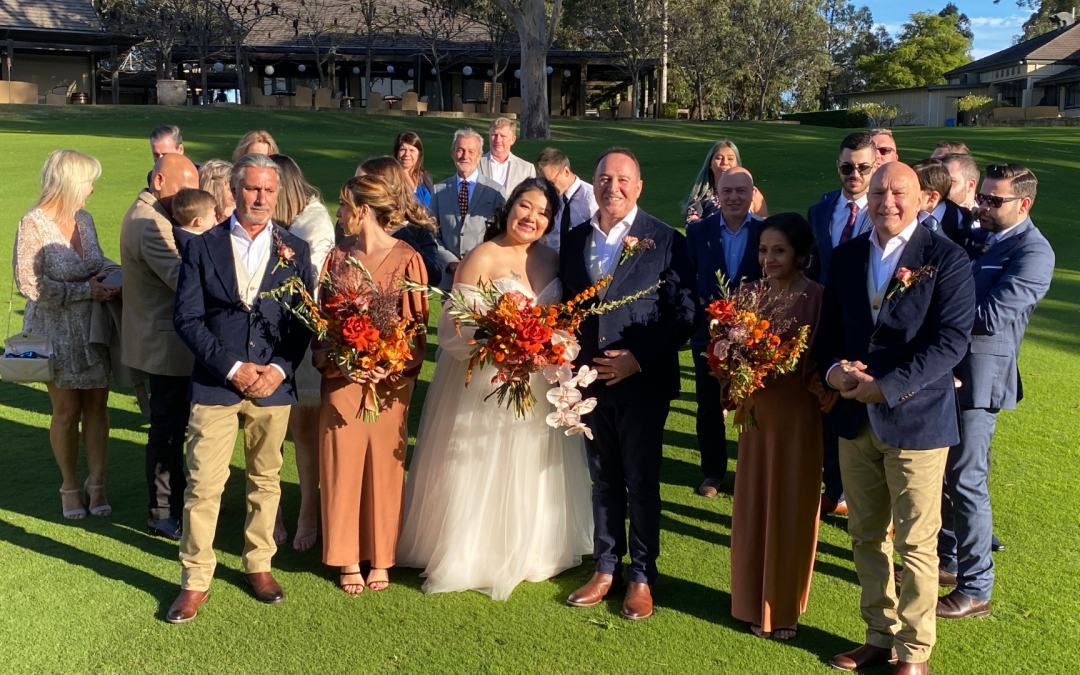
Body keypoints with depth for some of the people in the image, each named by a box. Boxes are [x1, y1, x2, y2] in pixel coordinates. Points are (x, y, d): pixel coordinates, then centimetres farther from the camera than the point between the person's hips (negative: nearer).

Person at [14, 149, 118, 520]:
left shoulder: (83, 219, 2)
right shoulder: (34, 224, -14)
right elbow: (29, 283, -17)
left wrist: (108, 280, -6)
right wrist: (85, 290, -19)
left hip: (93, 328, 4)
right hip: (57, 331, -4)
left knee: (97, 407, 6)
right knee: (66, 412, 7)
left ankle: (97, 483, 19)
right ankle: (70, 485, 24)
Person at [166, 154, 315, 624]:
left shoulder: (294, 250, 6)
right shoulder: (203, 247, 2)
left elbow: (305, 320, 5)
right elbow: (186, 318, -3)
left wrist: (279, 368, -9)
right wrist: (232, 368, -11)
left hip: (274, 386, 2)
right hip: (214, 385, -1)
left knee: (265, 480, 12)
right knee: (203, 485, 0)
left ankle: (259, 564, 29)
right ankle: (195, 580, 14)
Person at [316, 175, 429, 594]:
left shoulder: (407, 259, -5)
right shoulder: (337, 258, 7)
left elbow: (417, 324, -3)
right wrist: (335, 363, -10)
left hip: (390, 382, -3)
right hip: (342, 378, 3)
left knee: (384, 467, 6)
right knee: (343, 467, 6)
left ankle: (381, 559, 22)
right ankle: (348, 559, 20)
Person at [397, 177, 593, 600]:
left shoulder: (551, 261, 8)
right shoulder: (482, 258, -10)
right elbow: (454, 328, -15)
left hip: (540, 386, 6)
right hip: (486, 383, -5)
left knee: (532, 470, 15)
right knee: (480, 470, 4)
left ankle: (528, 551, 33)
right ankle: (470, 556, 21)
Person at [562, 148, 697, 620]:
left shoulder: (665, 241, -7)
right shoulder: (574, 240, 6)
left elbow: (685, 314, -9)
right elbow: (565, 307, 12)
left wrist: (638, 359, -16)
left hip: (643, 382, -4)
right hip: (591, 381, 4)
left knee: (642, 482, 7)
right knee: (603, 480, 15)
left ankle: (642, 577, 23)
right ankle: (606, 569, 29)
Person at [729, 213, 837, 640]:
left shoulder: (817, 299, -11)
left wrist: (825, 388, -26)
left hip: (799, 413, -4)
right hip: (756, 409, 4)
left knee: (792, 507, 8)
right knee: (753, 504, 11)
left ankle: (785, 607, 26)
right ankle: (757, 602, 28)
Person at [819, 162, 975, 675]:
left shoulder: (945, 258, -7)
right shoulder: (846, 255, 8)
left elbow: (951, 340, -15)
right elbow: (829, 326, 12)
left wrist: (887, 387, -20)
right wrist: (832, 368, -9)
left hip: (915, 418, -5)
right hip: (856, 418, 5)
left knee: (915, 543, 5)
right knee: (866, 536, 14)